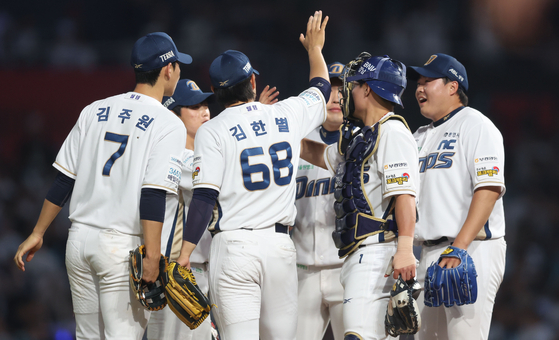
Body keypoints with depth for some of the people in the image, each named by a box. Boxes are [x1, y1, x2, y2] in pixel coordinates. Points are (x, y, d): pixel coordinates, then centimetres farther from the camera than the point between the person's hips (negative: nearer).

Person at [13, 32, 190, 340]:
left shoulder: (94, 111, 11)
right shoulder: (169, 125, -6)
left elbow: (63, 179, 9)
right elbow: (153, 196, -17)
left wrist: (38, 233, 14)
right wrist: (152, 257, -20)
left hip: (79, 237, 6)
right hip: (123, 245, -6)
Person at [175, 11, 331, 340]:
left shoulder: (212, 131, -2)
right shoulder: (287, 115, 8)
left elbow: (205, 196, -10)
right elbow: (321, 90, 31)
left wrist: (186, 252, -10)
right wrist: (315, 48, 48)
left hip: (234, 245, -3)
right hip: (281, 244, 3)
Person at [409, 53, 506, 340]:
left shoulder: (475, 125, -3)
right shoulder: (421, 137, 23)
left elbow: (489, 188, -15)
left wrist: (460, 246, -24)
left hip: (473, 249, -8)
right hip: (429, 253, 8)